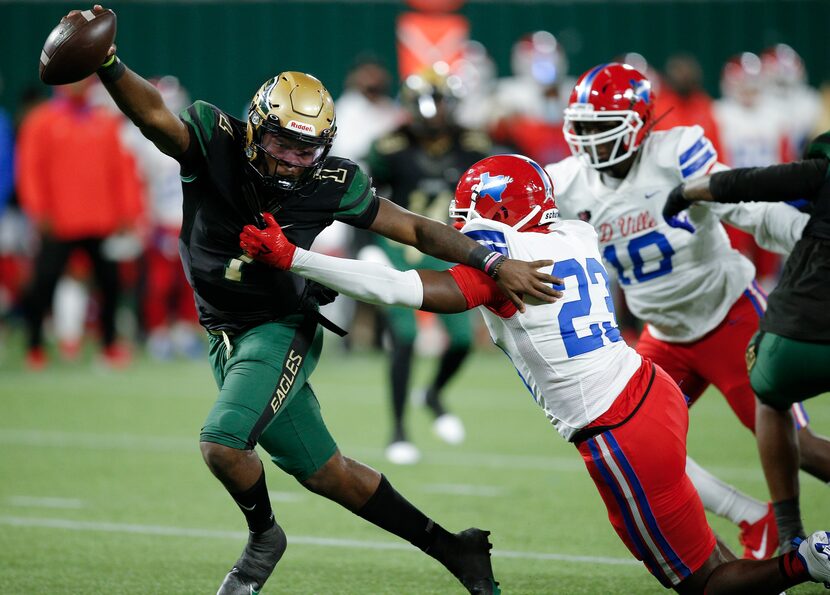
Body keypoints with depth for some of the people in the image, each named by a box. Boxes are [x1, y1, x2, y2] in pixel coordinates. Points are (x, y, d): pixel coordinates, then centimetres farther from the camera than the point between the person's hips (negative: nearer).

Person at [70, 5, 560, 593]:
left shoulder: (331, 185, -16)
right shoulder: (215, 145, -17)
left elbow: (416, 229, -7)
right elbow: (154, 113, -36)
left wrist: (495, 262, -17)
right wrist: (106, 65, -57)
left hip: (282, 331, -3)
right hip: (228, 338, 3)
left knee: (223, 441, -26)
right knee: (324, 472, 11)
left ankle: (263, 538, 5)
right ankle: (449, 548, 25)